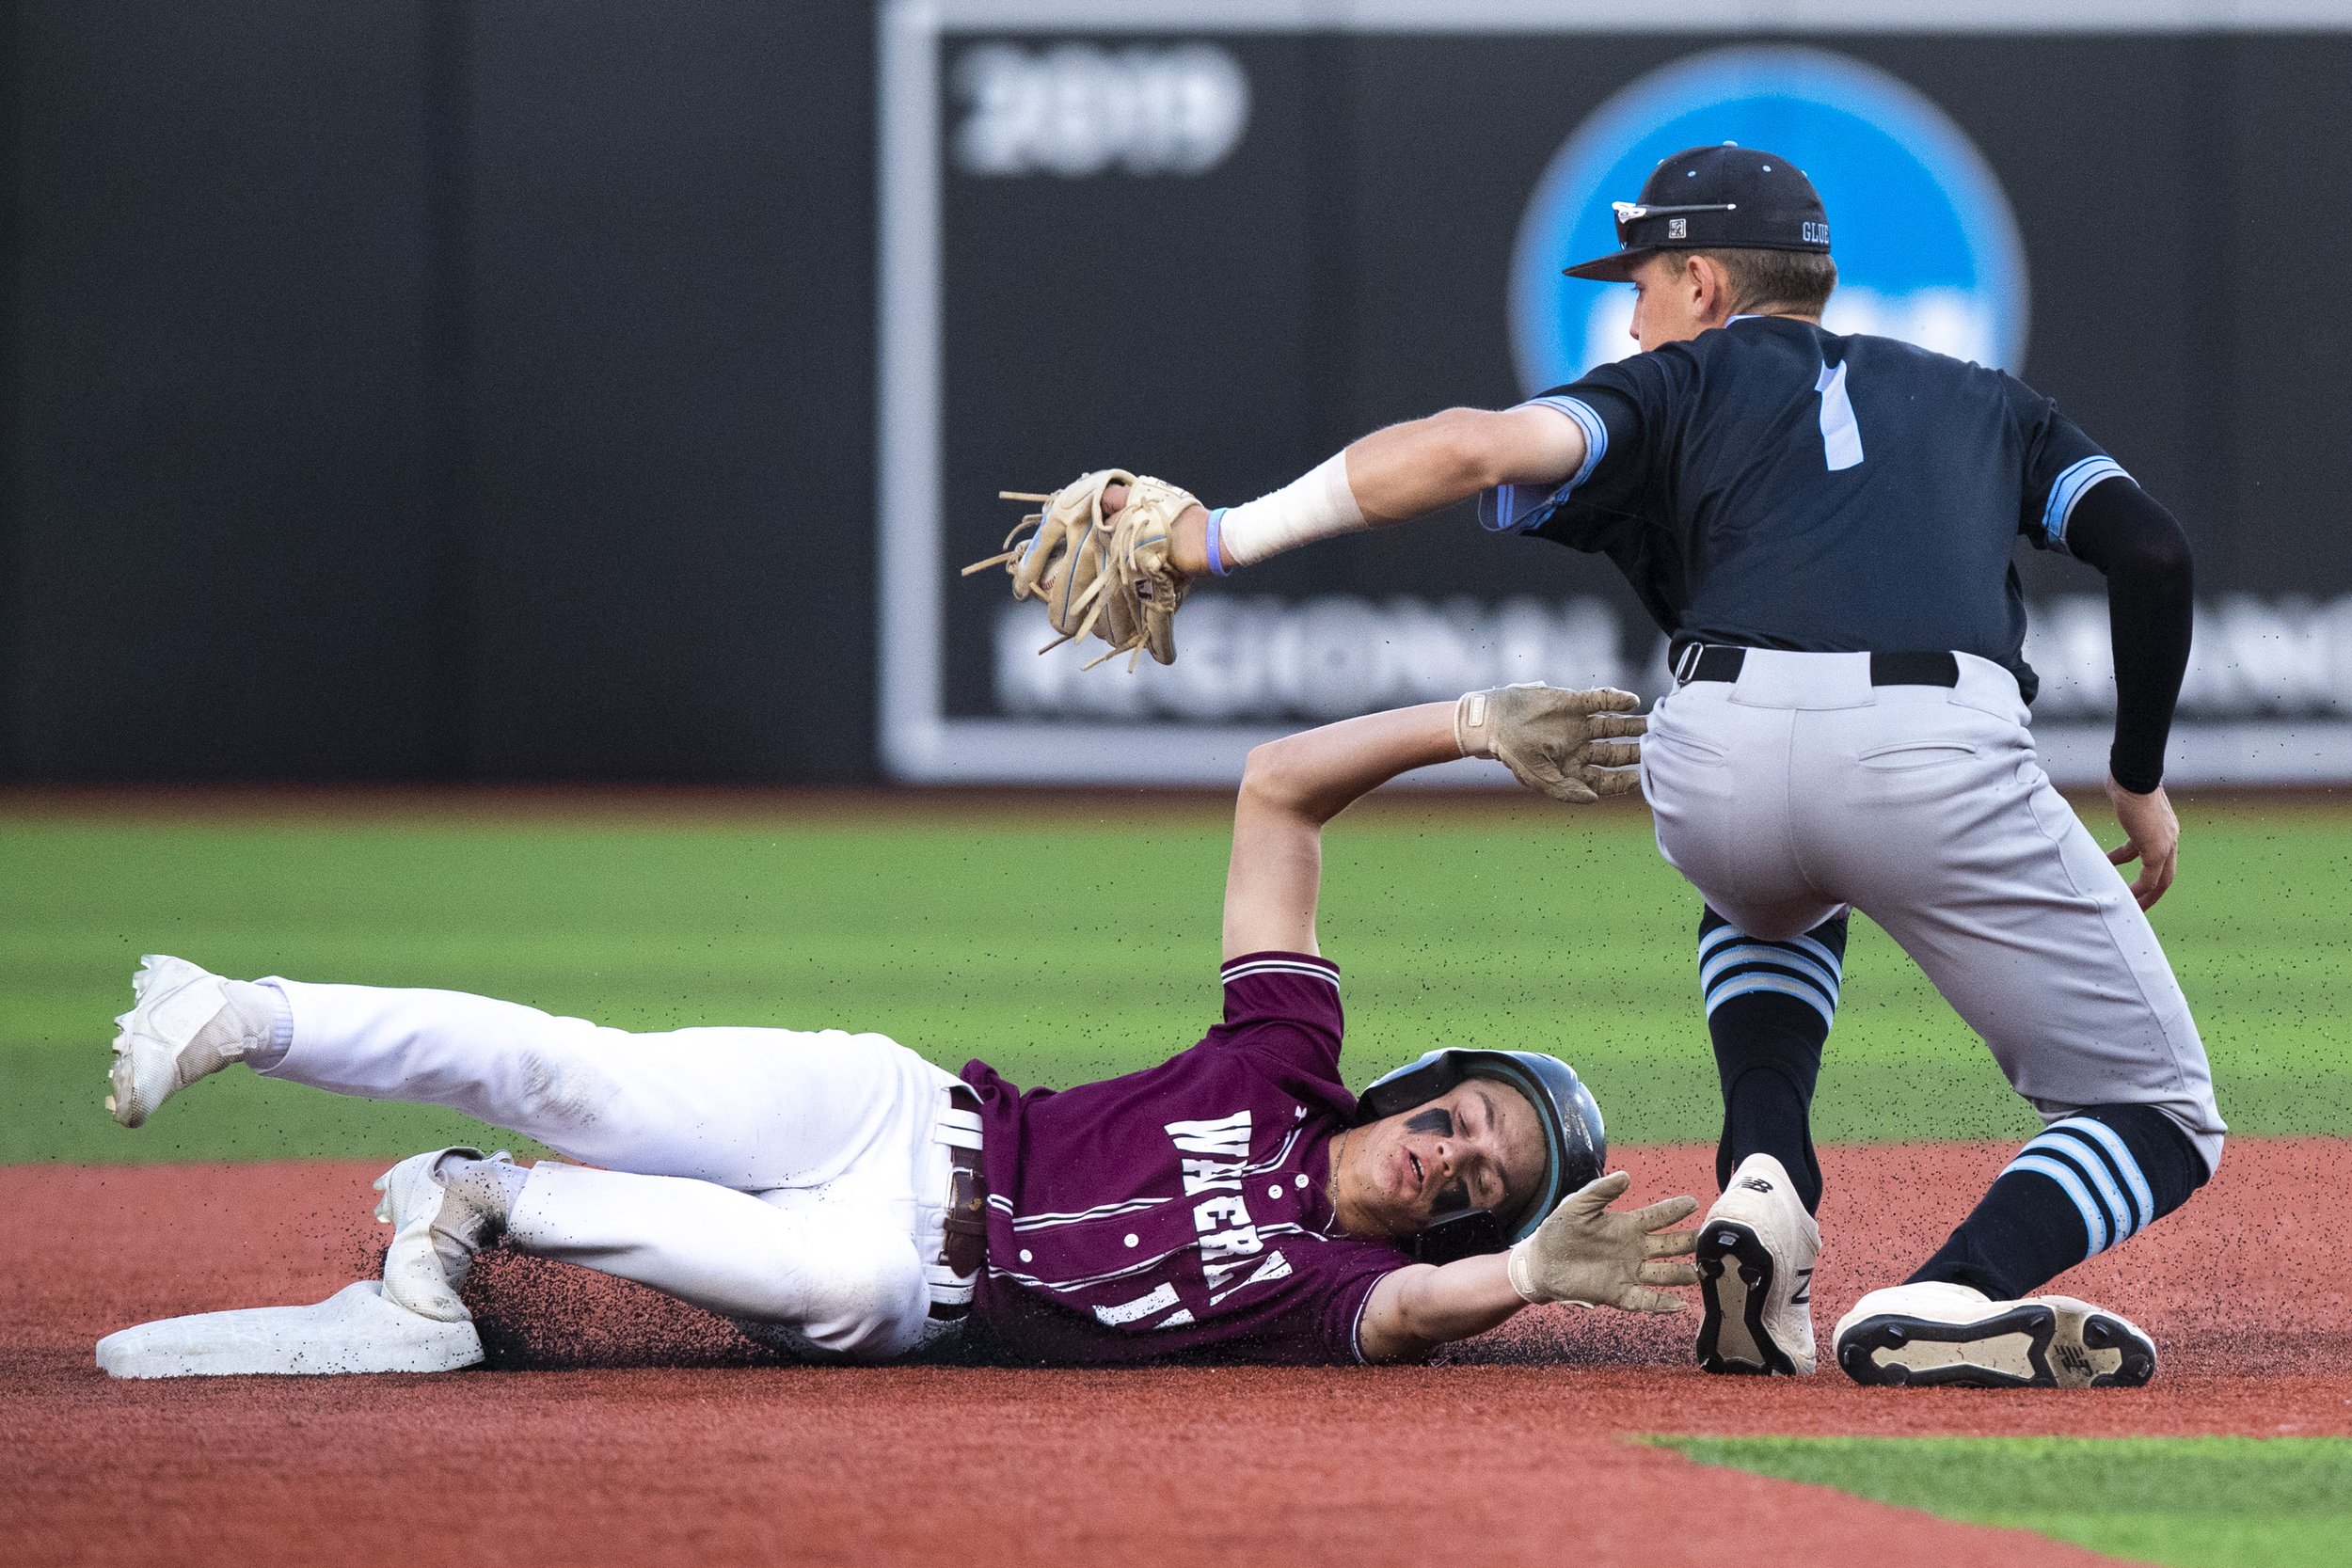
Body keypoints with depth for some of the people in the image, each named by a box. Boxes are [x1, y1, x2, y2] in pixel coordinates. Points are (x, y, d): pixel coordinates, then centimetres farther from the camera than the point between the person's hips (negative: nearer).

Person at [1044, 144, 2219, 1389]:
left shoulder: (1682, 384, 25)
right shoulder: (1981, 400, 33)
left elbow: (1479, 448, 7)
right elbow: (2151, 550, 19)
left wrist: (1223, 537, 9)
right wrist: (2140, 781, 31)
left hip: (1713, 767, 1)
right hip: (1942, 758, -1)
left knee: (1774, 899, 40)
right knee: (2159, 1119, 11)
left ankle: (1765, 1183, 14)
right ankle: (1957, 1298, -18)